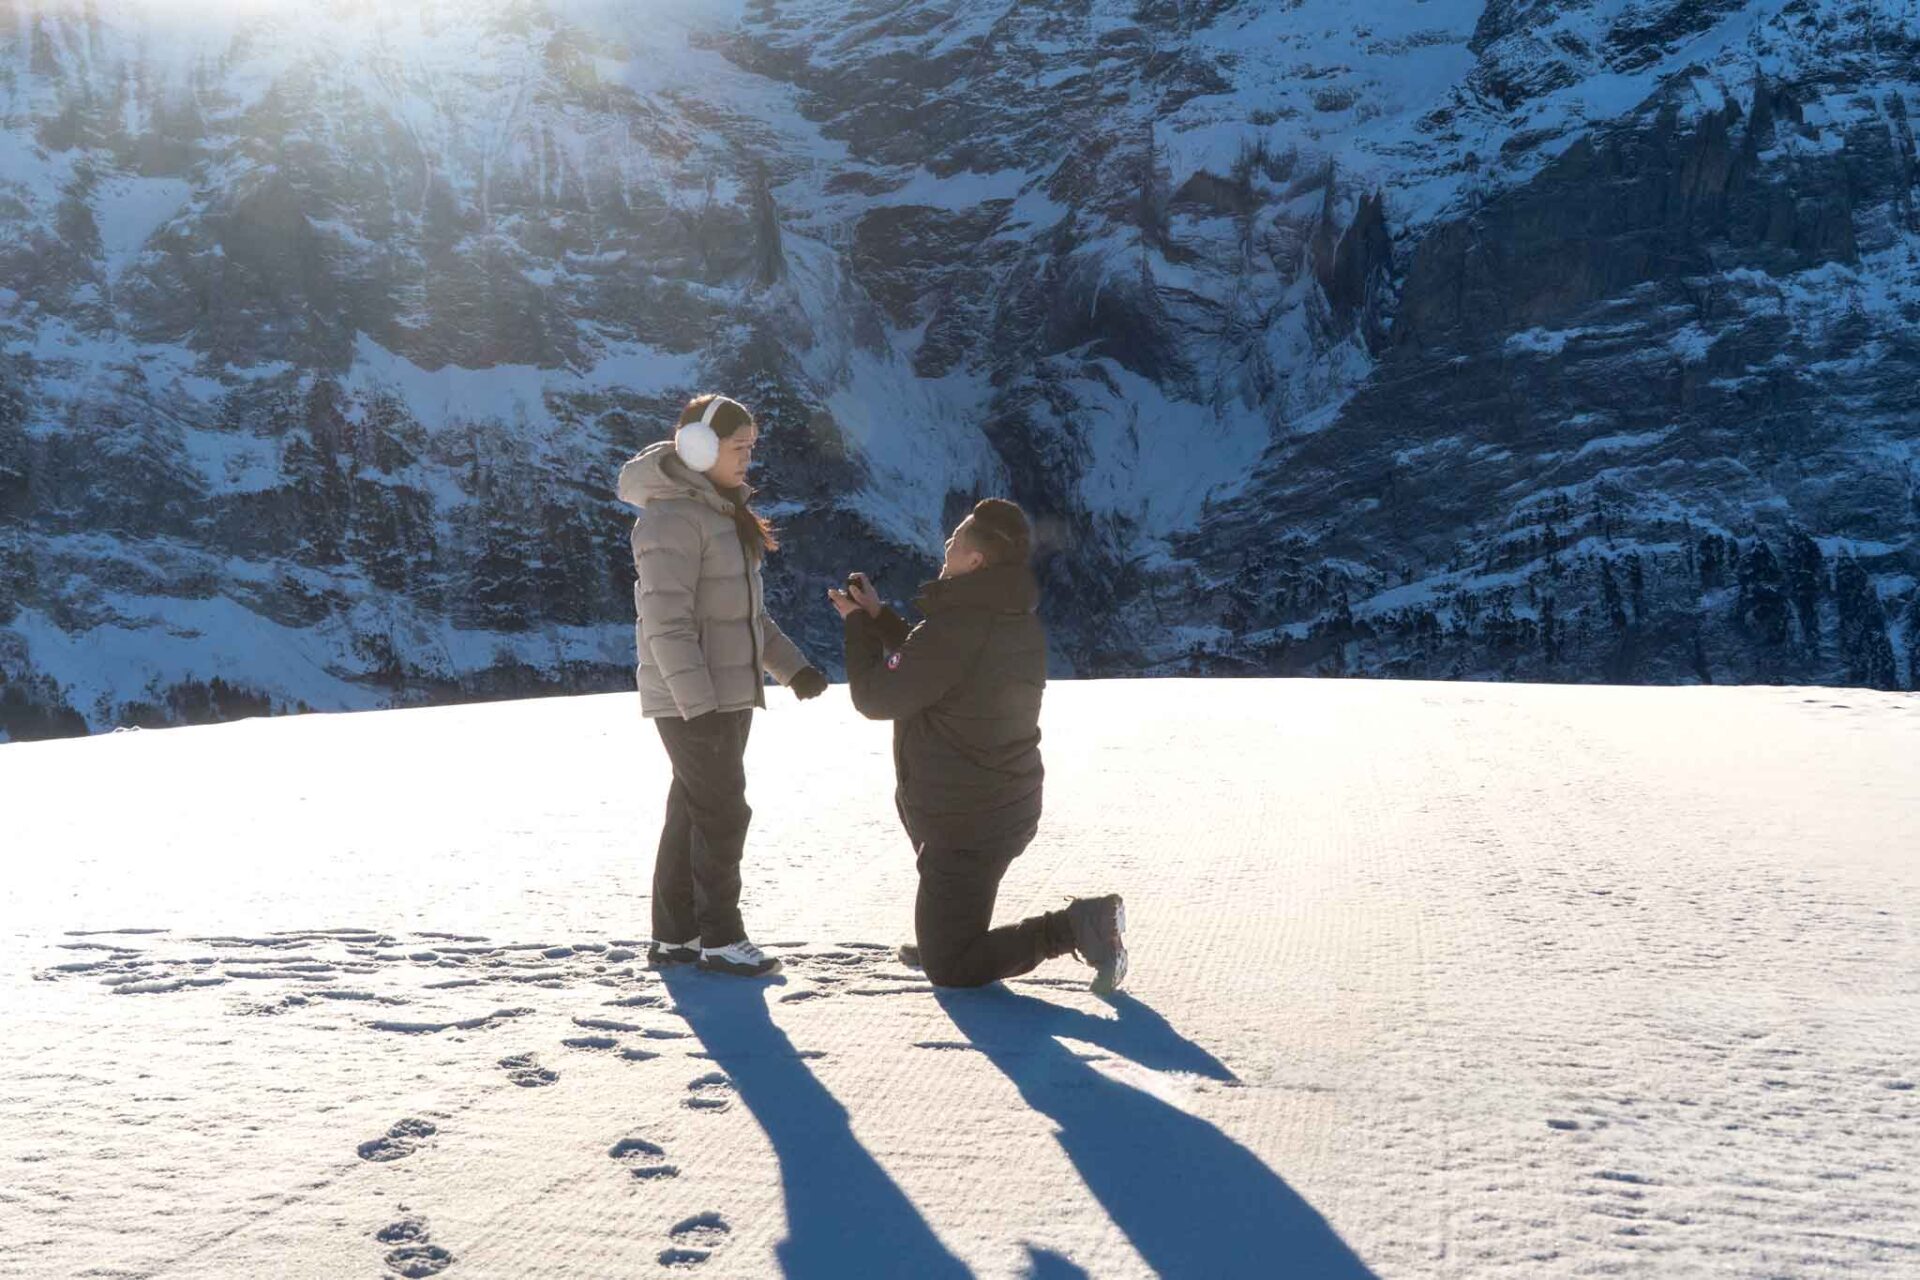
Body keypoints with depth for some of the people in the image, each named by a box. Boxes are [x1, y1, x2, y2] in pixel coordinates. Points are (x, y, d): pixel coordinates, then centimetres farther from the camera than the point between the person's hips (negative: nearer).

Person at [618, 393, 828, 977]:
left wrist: (790, 666, 15)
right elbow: (666, 622, -23)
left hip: (728, 693, 10)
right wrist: (699, 704, -27)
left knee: (693, 814, 13)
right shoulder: (672, 518, -16)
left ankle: (674, 936, 21)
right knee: (722, 815, -4)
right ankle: (721, 940, 6)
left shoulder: (722, 513, 15)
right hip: (692, 702, -10)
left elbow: (746, 611, 22)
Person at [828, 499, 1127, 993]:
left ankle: (1072, 928, -11)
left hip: (965, 829, -9)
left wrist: (858, 623, 0)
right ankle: (940, 937, 39)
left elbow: (875, 698, -15)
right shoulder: (1020, 621, 3)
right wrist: (876, 615, 14)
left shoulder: (955, 629, -26)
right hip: (1012, 808, 9)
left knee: (950, 970, 4)